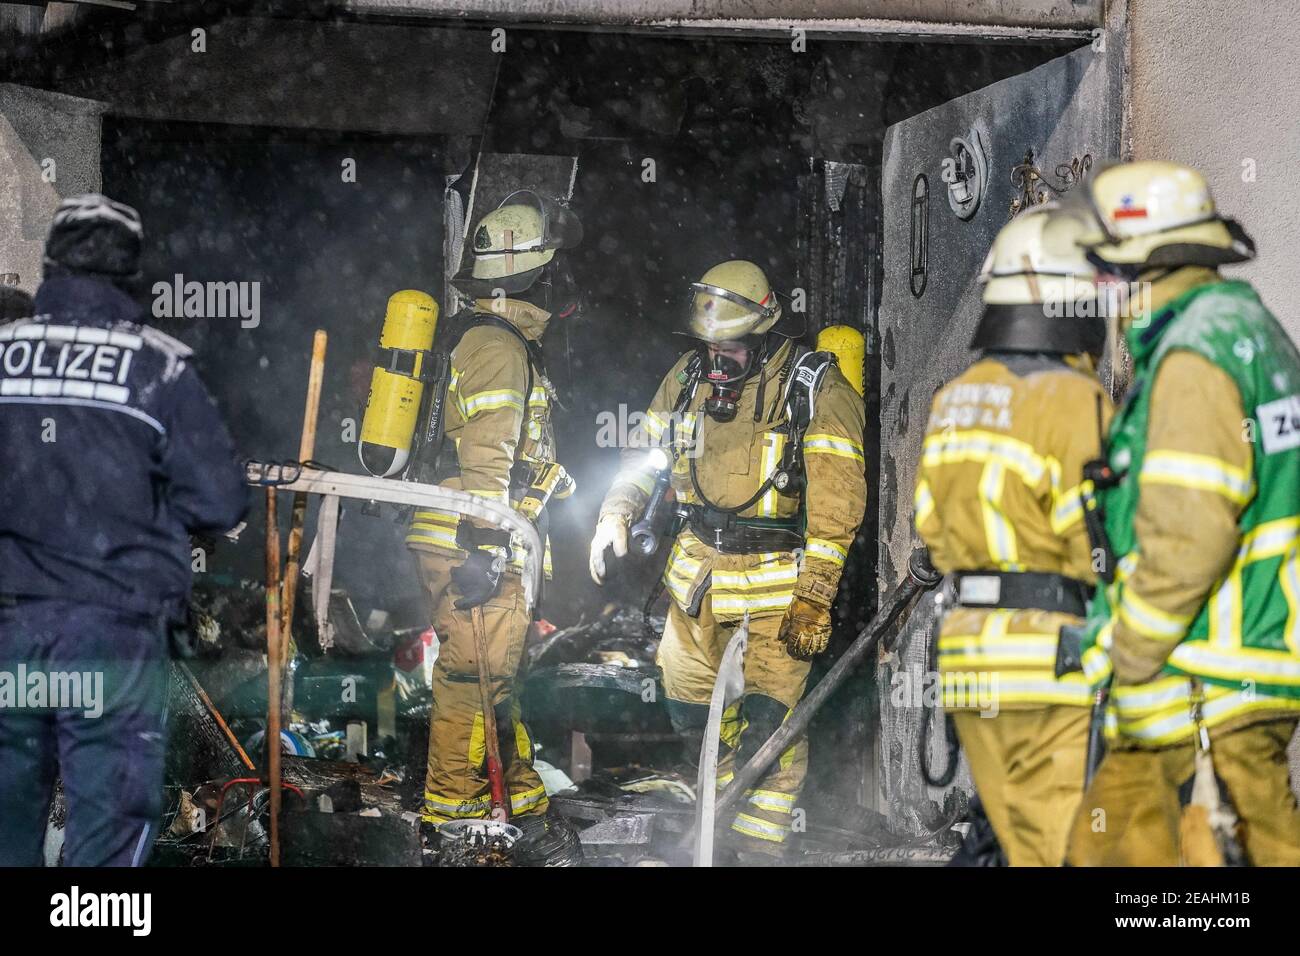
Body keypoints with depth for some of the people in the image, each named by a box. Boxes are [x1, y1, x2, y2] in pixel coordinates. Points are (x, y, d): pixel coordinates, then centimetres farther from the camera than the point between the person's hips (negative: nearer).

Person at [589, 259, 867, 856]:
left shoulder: (816, 390, -14)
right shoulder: (689, 376, 3)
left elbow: (835, 503, -17)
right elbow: (647, 452, 17)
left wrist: (813, 598, -21)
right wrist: (614, 515, 1)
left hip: (777, 576, -5)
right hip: (698, 565, 6)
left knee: (769, 718, -7)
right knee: (688, 702, 14)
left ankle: (759, 842, 6)